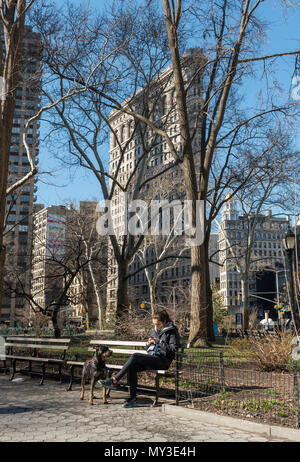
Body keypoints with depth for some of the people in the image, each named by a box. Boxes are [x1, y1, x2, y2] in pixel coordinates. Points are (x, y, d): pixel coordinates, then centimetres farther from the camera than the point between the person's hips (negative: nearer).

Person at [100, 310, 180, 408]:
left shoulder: (172, 331, -1)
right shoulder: (154, 330, 20)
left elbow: (173, 349, -10)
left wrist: (158, 342, -14)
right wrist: (149, 343, 2)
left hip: (163, 360, -7)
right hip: (151, 358, 7)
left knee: (135, 356, -27)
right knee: (132, 367, -24)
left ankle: (114, 381, -23)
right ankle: (133, 398, -21)